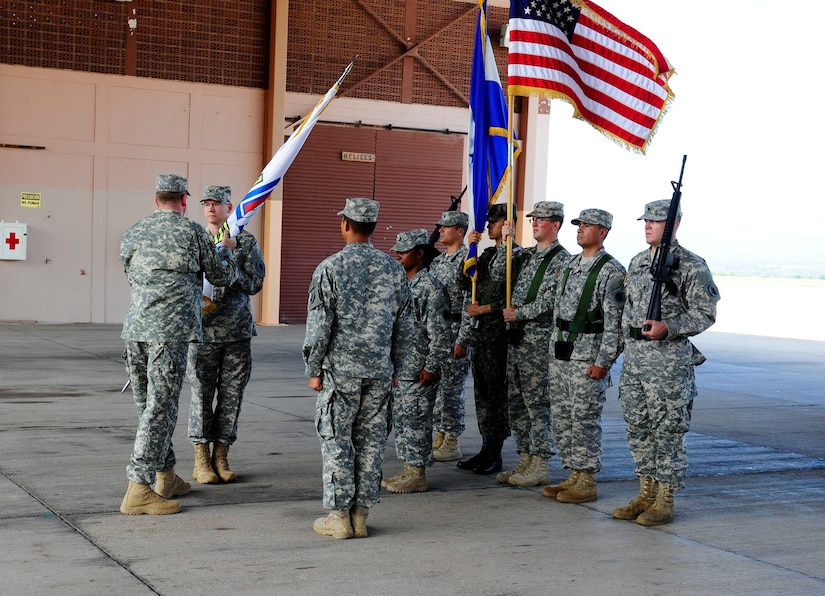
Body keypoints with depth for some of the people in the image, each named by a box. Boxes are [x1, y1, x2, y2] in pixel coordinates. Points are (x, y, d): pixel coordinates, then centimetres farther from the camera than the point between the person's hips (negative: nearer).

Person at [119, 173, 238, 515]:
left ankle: (165, 478, 26)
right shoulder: (193, 233, -2)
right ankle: (139, 490, -9)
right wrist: (226, 250, 30)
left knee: (148, 406, 15)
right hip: (170, 332, -6)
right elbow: (223, 277, 8)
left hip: (135, 329, 6)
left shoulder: (132, 234, 13)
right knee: (160, 409, -6)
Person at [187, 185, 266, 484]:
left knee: (231, 394, 4)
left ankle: (221, 458, 15)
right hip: (203, 328, -1)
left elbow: (255, 284, -2)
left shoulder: (246, 242, 3)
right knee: (202, 393, 1)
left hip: (238, 329, 1)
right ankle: (201, 461, 10)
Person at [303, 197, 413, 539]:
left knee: (336, 440, 4)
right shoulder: (393, 269, 5)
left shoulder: (330, 268, -9)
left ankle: (339, 516, 5)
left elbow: (319, 326, -9)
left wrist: (313, 370, 0)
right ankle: (360, 514, 13)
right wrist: (394, 367, 18)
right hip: (379, 371, 4)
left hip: (340, 370, -4)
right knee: (371, 441, 9)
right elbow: (405, 326, 9)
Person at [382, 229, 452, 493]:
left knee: (415, 420, -3)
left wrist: (432, 366, -18)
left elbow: (439, 332, -16)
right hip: (398, 367, 9)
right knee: (400, 419, 13)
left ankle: (418, 475, 5)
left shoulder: (430, 287, -13)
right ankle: (408, 470, 22)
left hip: (418, 371, -9)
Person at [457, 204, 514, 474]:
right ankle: (486, 450, 19)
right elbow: (465, 281, 12)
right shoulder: (487, 253, 16)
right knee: (481, 392, 11)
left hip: (499, 333, -8)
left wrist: (482, 309, -12)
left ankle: (494, 455, 4)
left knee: (496, 393, -3)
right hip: (479, 331, 9)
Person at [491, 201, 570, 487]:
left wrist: (518, 313, -12)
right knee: (515, 402, 12)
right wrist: (505, 243, -1)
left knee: (537, 402, -5)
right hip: (516, 337, 8)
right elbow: (499, 275, 7)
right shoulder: (526, 254, 16)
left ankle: (540, 466, 1)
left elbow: (550, 302, -16)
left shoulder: (561, 260, -9)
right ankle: (526, 459, 21)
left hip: (539, 341, -8)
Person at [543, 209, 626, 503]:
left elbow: (615, 322, -14)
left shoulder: (611, 271, -11)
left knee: (585, 421, -4)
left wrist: (603, 362, -18)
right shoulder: (570, 265, 14)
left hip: (588, 358, -8)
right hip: (561, 356, 8)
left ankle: (587, 482, 5)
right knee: (561, 418, 10)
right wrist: (553, 351, 17)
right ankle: (574, 476, 20)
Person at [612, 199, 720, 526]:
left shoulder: (692, 266, -7)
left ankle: (665, 500, 6)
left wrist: (668, 328, -24)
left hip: (670, 360, -7)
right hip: (634, 358, 7)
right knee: (637, 427, 11)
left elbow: (705, 314, -10)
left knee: (668, 430, -2)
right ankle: (646, 494, 22)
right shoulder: (637, 262, 15)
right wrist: (628, 349, 15)